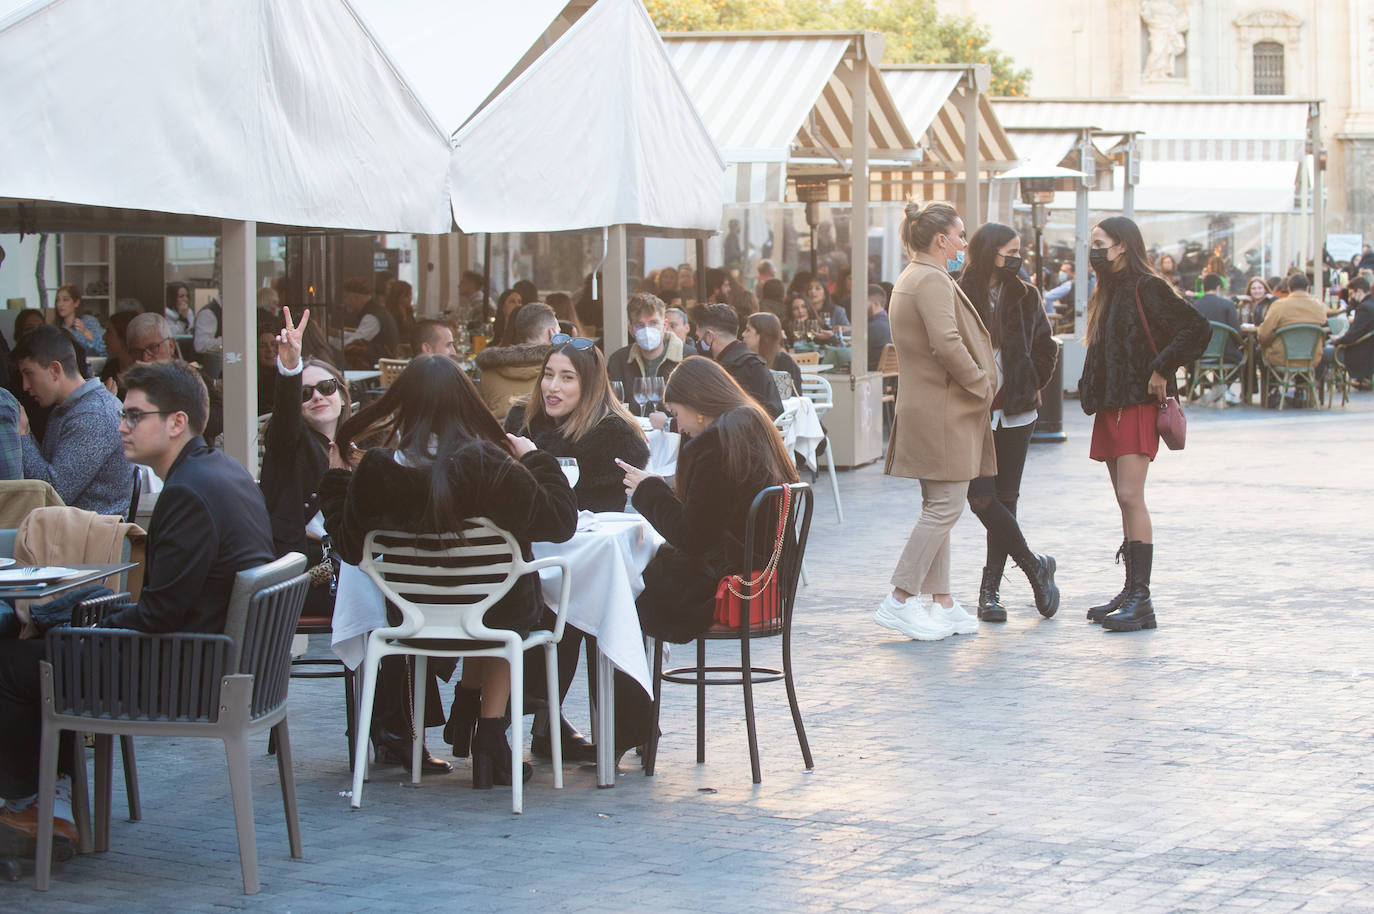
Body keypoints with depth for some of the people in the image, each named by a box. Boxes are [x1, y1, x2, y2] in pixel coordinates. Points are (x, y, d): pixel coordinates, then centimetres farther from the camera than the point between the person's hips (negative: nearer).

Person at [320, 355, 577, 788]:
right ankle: (489, 733, 29)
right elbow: (561, 521, -15)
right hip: (497, 615, -3)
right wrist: (536, 460, -1)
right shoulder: (491, 467, -27)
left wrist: (335, 478, 10)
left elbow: (349, 548, -3)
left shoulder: (375, 472, -20)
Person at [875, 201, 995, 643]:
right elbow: (947, 344, -26)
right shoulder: (932, 281, -15)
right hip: (942, 411, -11)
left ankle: (942, 604, 16)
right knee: (946, 505, -9)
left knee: (938, 507, 12)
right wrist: (982, 386, -14)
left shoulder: (909, 278, 18)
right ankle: (900, 601, -8)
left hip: (925, 408, 11)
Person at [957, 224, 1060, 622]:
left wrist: (1031, 386, 5)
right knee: (981, 498, -11)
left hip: (1015, 413, 3)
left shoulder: (1024, 296, 6)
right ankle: (1035, 566, 7)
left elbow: (1045, 347, 15)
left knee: (1005, 499, 5)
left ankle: (990, 590, 13)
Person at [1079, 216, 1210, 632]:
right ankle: (1131, 592, 14)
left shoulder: (1147, 288, -10)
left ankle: (1141, 601, -16)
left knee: (1131, 496, -15)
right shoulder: (1107, 293, 17)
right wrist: (1091, 393, 11)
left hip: (1138, 406, -9)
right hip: (1110, 407, 9)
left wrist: (1162, 370, -16)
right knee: (1125, 500, 10)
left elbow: (1197, 329, -17)